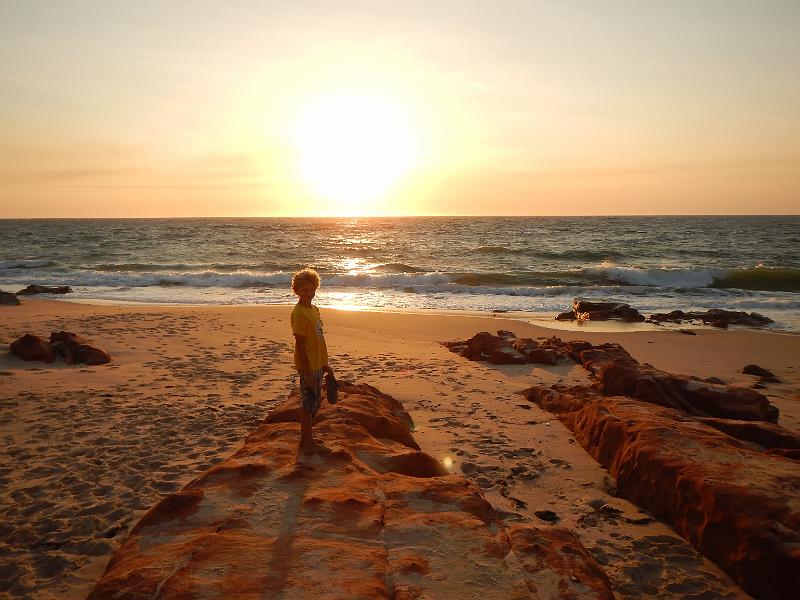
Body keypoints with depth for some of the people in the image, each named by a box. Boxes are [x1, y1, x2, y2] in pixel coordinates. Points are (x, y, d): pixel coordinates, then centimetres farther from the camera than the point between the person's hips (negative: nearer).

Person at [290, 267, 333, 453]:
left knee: (313, 404, 17)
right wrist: (307, 373, -20)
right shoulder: (299, 313, -18)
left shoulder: (314, 309, 10)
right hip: (308, 367, -9)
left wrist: (324, 365, 20)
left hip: (317, 365, 9)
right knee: (308, 404, 2)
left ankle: (307, 440, 29)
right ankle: (307, 443, 14)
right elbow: (300, 345, -19)